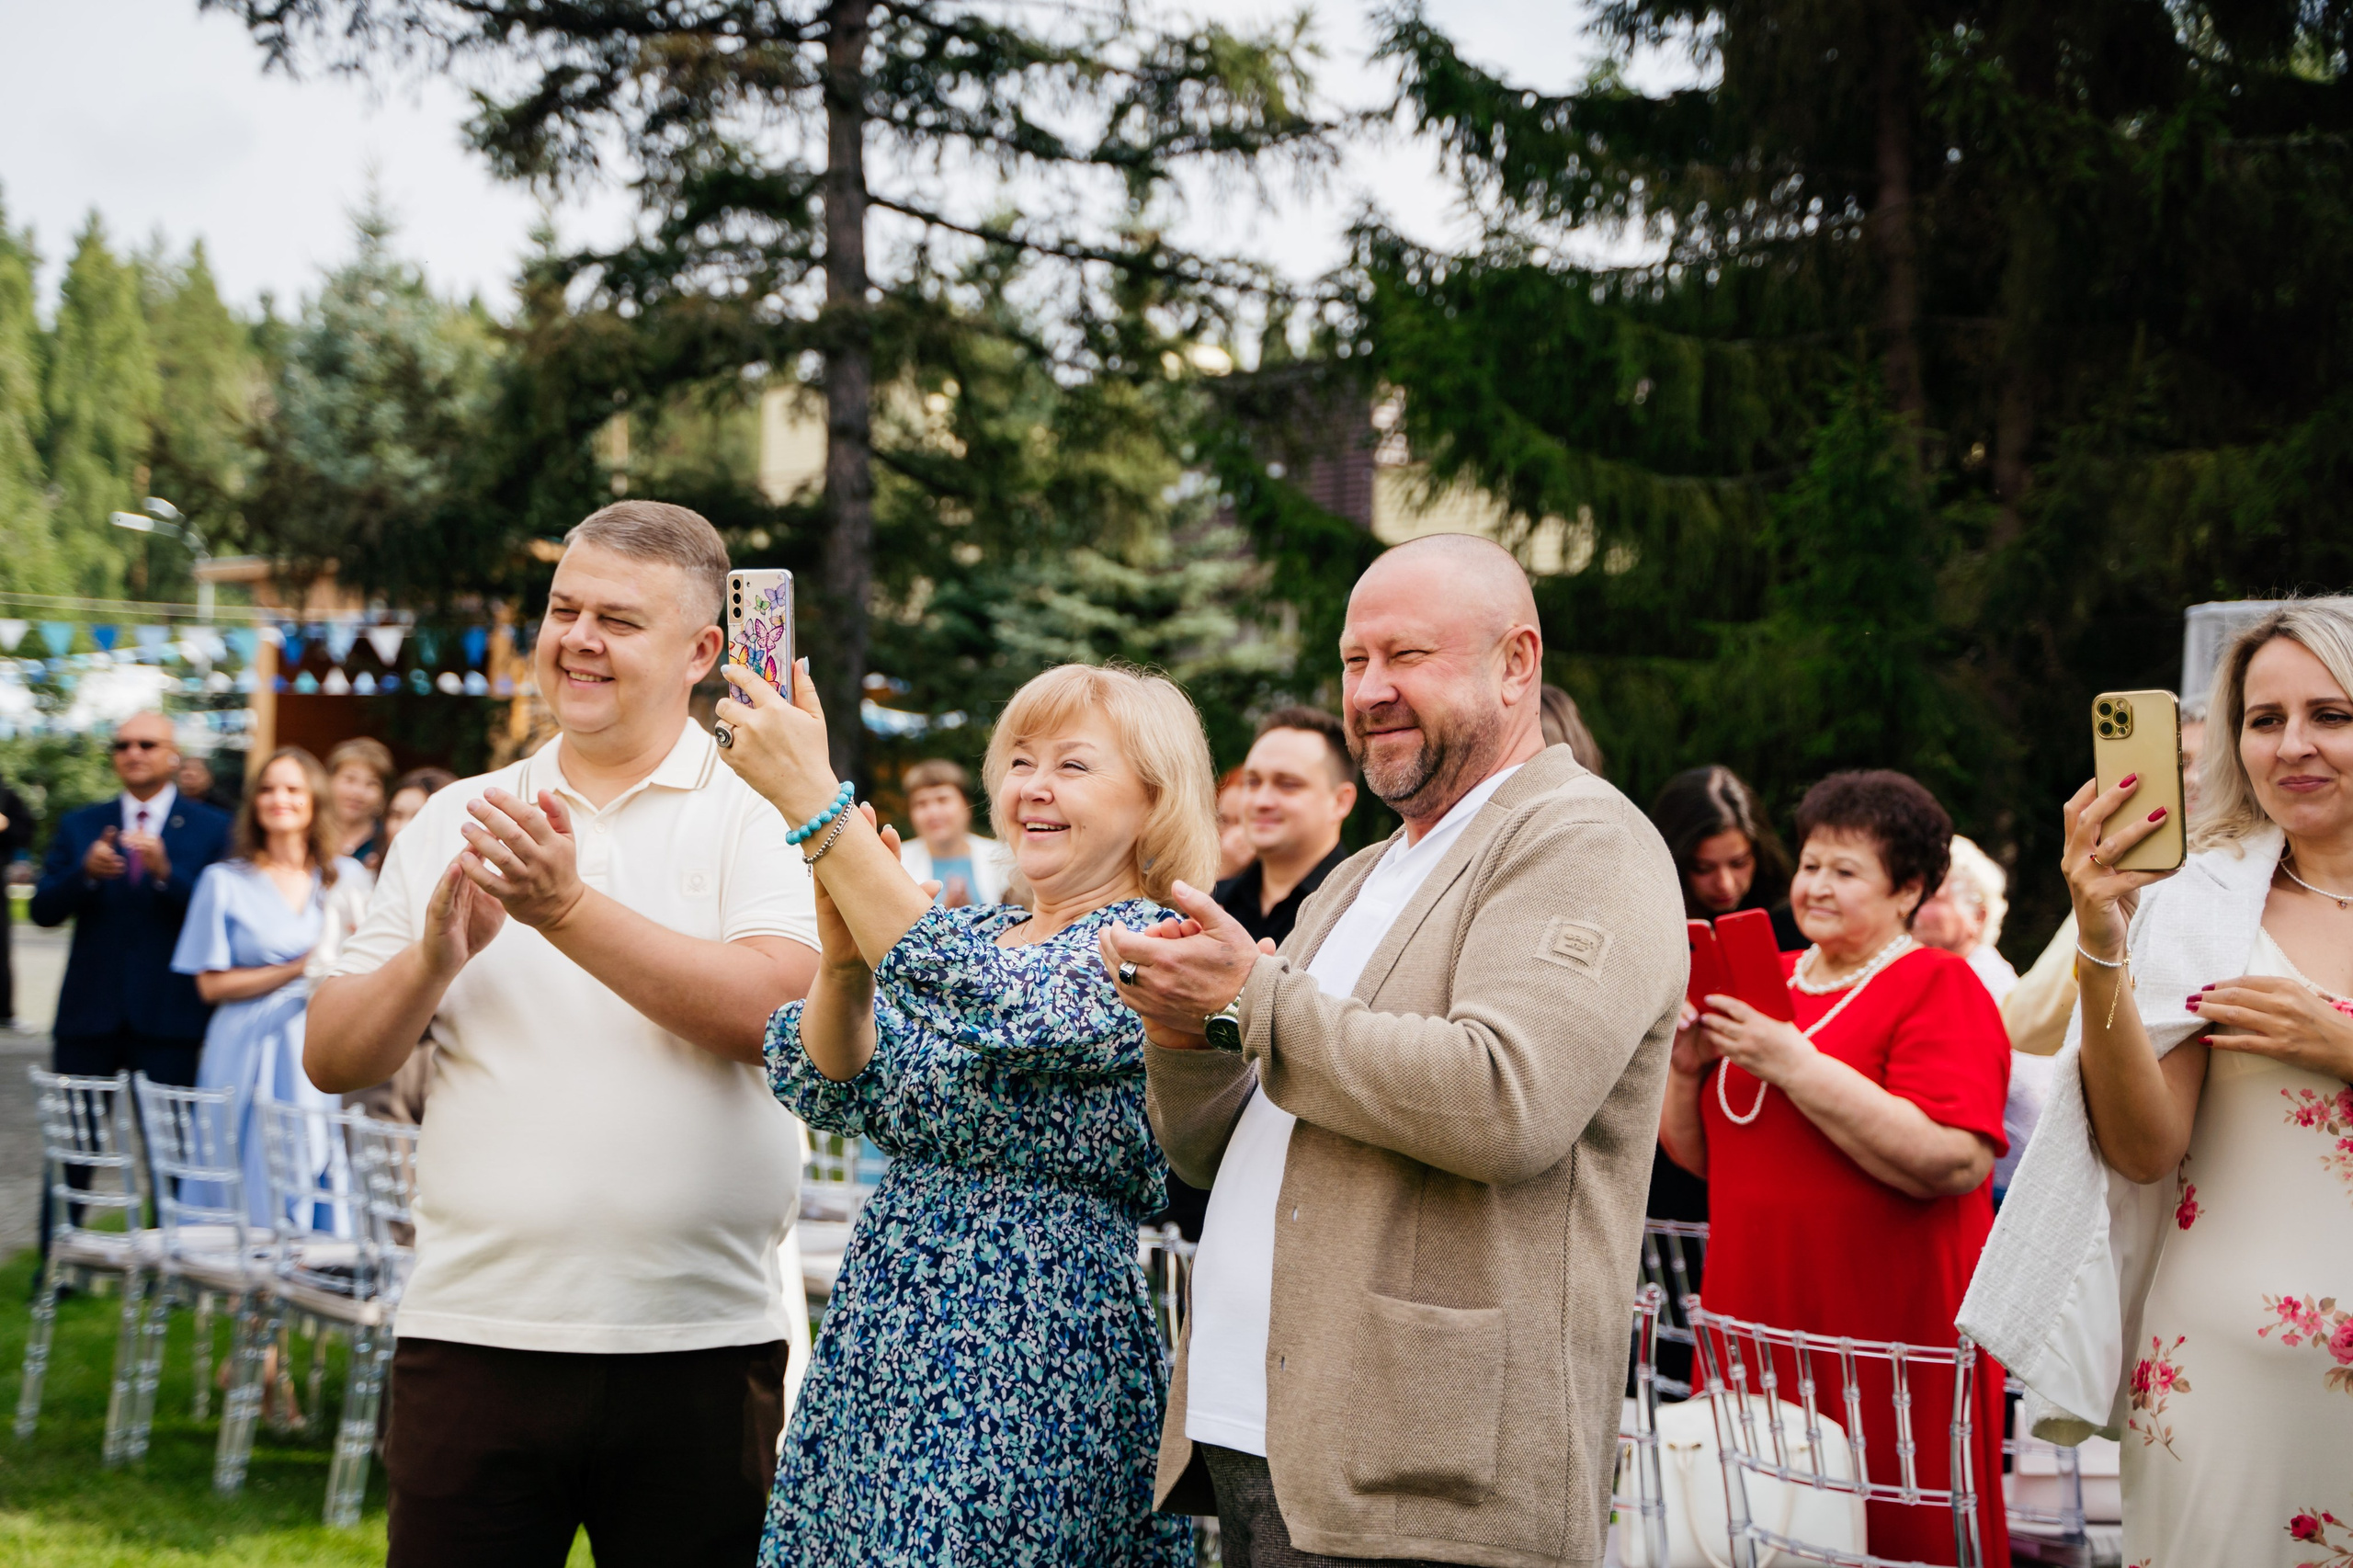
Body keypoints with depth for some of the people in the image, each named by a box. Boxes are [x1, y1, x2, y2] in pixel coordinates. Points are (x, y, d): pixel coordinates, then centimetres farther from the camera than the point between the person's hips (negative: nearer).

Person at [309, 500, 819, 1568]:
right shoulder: (458, 819, 11)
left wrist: (569, 908, -19)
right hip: (471, 1335, 3)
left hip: (698, 1348, -2)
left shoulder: (759, 811, 1)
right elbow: (333, 1060, 8)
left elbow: (775, 1014, -17)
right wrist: (435, 956, -11)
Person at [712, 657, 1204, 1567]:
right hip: (882, 1345, 7)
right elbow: (829, 1094, 4)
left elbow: (992, 1010, -26)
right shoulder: (973, 933, 14)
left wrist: (814, 800, -27)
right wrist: (843, 957, -17)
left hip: (1029, 1369, -7)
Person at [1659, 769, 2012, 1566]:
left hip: (1888, 1338, -6)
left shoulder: (1938, 987, -5)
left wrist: (1793, 1064, -21)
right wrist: (1686, 1068, -1)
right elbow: (1696, 1154, 20)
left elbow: (1953, 1163, -21)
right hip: (1757, 1320, 6)